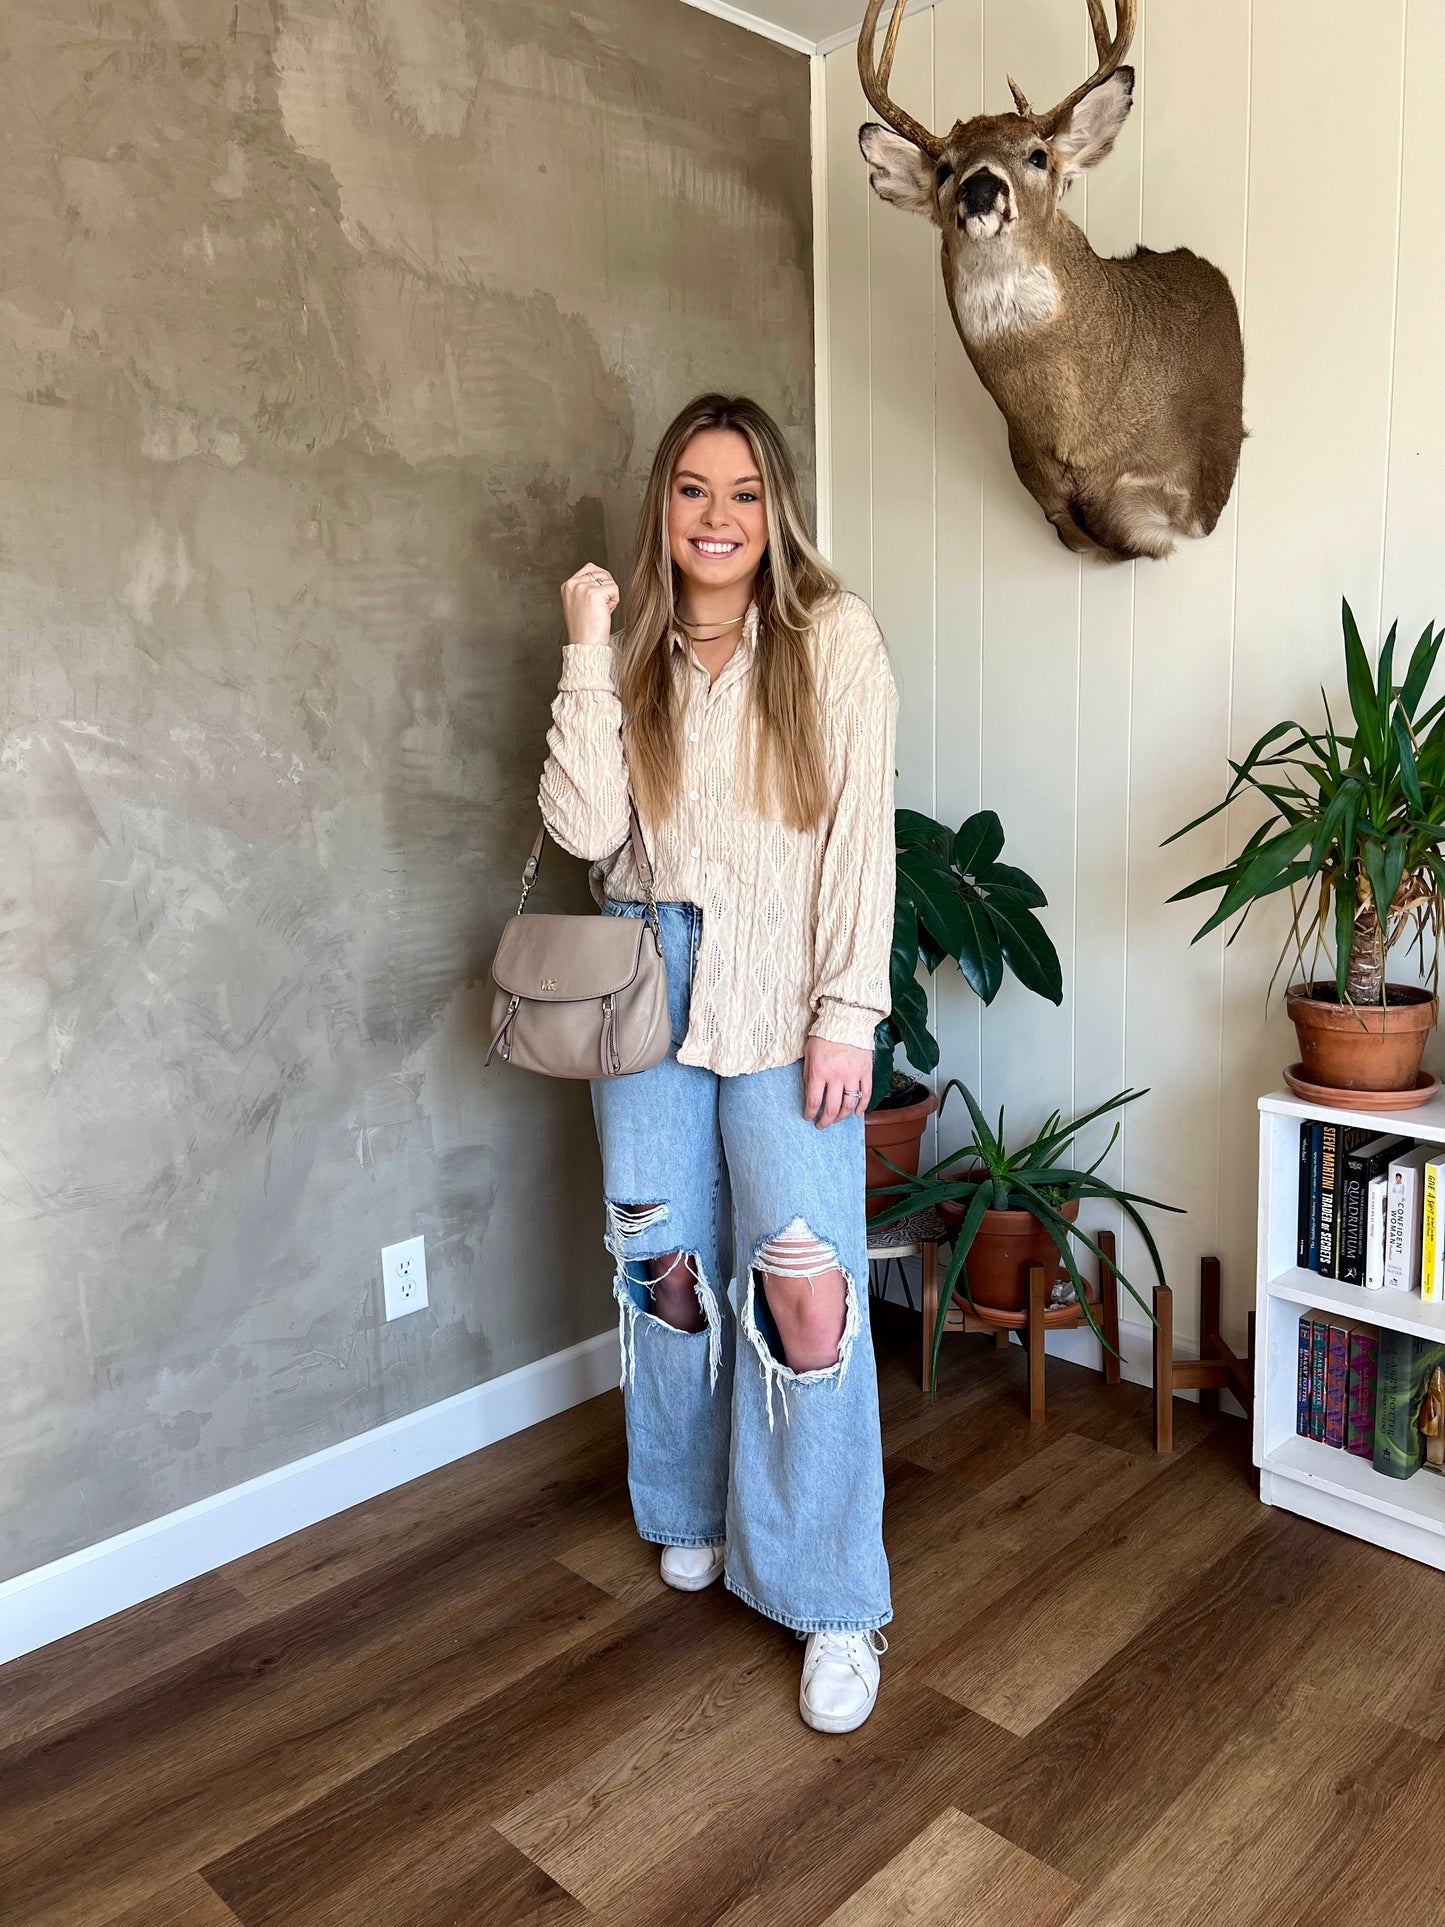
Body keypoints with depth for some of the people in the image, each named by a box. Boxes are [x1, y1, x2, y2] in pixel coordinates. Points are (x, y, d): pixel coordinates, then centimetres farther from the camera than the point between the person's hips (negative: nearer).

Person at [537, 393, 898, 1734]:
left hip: (781, 1005, -3)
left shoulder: (832, 638, -4)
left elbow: (861, 834, -8)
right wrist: (590, 649, -11)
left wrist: (847, 1014, -14)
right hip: (650, 985, 4)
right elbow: (585, 828, -8)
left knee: (808, 1291, -10)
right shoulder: (635, 650, 6)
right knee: (669, 1266, 13)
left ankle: (834, 1602, 9)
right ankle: (693, 1511, 38)